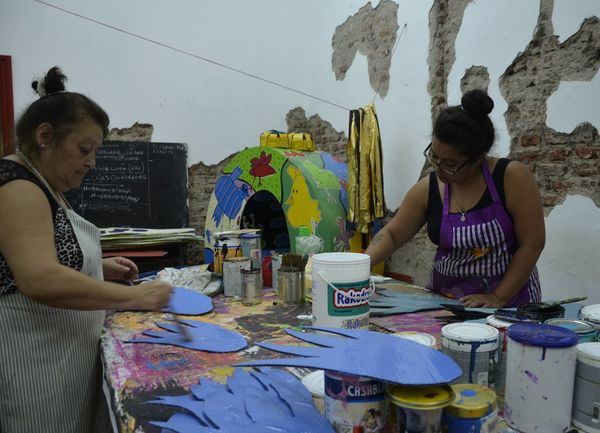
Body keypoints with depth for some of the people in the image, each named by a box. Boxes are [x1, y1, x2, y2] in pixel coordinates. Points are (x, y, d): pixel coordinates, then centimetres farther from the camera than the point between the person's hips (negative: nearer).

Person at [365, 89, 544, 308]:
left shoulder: (511, 177, -11)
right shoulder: (428, 189, -2)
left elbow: (532, 243, -10)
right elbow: (392, 234, 5)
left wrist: (498, 298, -14)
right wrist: (361, 263, -12)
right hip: (443, 300, 4)